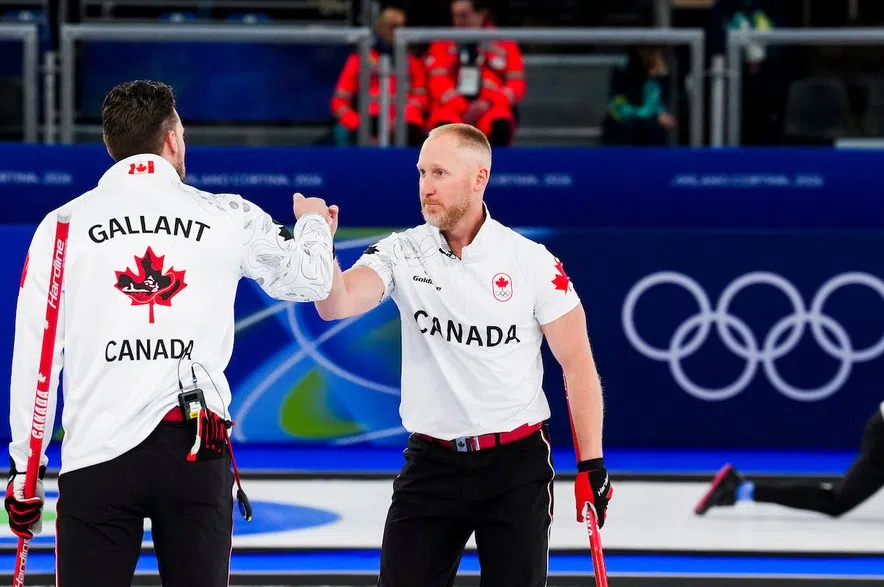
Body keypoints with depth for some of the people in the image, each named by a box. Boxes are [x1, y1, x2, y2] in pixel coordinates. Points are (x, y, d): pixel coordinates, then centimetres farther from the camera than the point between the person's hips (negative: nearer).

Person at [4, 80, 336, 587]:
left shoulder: (61, 226, 3)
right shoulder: (230, 218, 6)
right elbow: (310, 278, 23)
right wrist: (313, 224, 47)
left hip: (98, 450, -1)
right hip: (197, 450, 1)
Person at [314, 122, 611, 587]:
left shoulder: (533, 262, -5)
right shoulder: (402, 253, -1)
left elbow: (577, 362, -1)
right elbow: (337, 304, -16)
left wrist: (591, 465, -4)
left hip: (517, 464, -1)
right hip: (431, 463, 1)